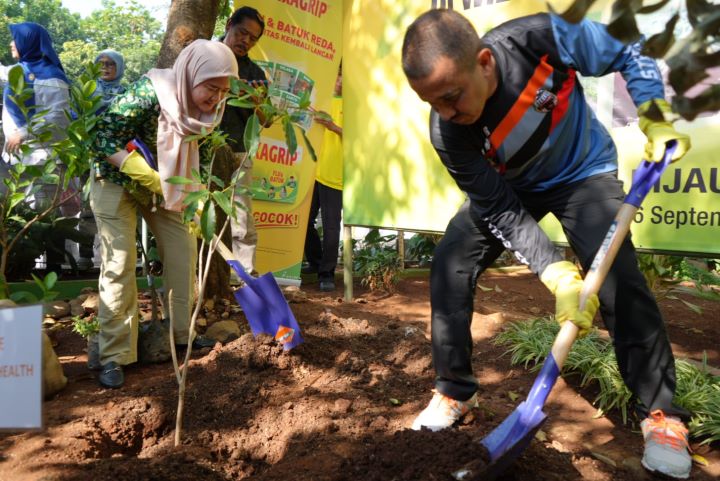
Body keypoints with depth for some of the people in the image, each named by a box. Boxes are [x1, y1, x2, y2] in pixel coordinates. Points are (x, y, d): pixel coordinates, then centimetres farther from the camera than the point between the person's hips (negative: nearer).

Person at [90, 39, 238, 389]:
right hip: (116, 179, -6)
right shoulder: (149, 92, -30)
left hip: (162, 184, 7)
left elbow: (190, 152, 5)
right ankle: (114, 356, -2)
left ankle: (182, 332, 19)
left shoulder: (197, 105, -9)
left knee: (183, 248, 4)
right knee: (119, 261, -11)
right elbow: (102, 136, -30)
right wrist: (142, 172, -40)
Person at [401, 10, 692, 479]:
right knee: (450, 265, -12)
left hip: (584, 171, -1)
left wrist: (656, 120, -21)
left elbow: (628, 54, -13)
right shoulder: (447, 134, -29)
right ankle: (455, 392, 5)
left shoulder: (540, 37, -33)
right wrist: (559, 277, -32)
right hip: (507, 188, 2)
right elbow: (502, 212, -24)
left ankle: (662, 413, 0)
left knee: (618, 276, -19)